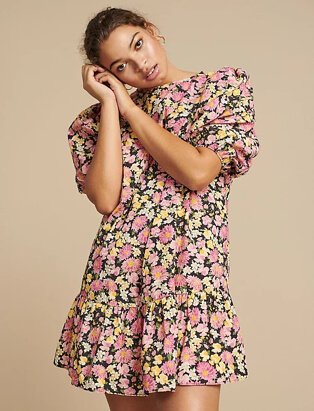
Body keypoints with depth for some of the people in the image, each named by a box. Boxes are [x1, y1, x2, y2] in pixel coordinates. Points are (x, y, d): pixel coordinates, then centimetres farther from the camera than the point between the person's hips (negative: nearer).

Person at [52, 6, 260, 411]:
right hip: (117, 278, 3)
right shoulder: (96, 120, 12)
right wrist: (109, 104, 0)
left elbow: (198, 172, -9)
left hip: (192, 274, -2)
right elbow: (105, 199, -5)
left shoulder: (226, 87, 7)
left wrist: (129, 107, -2)